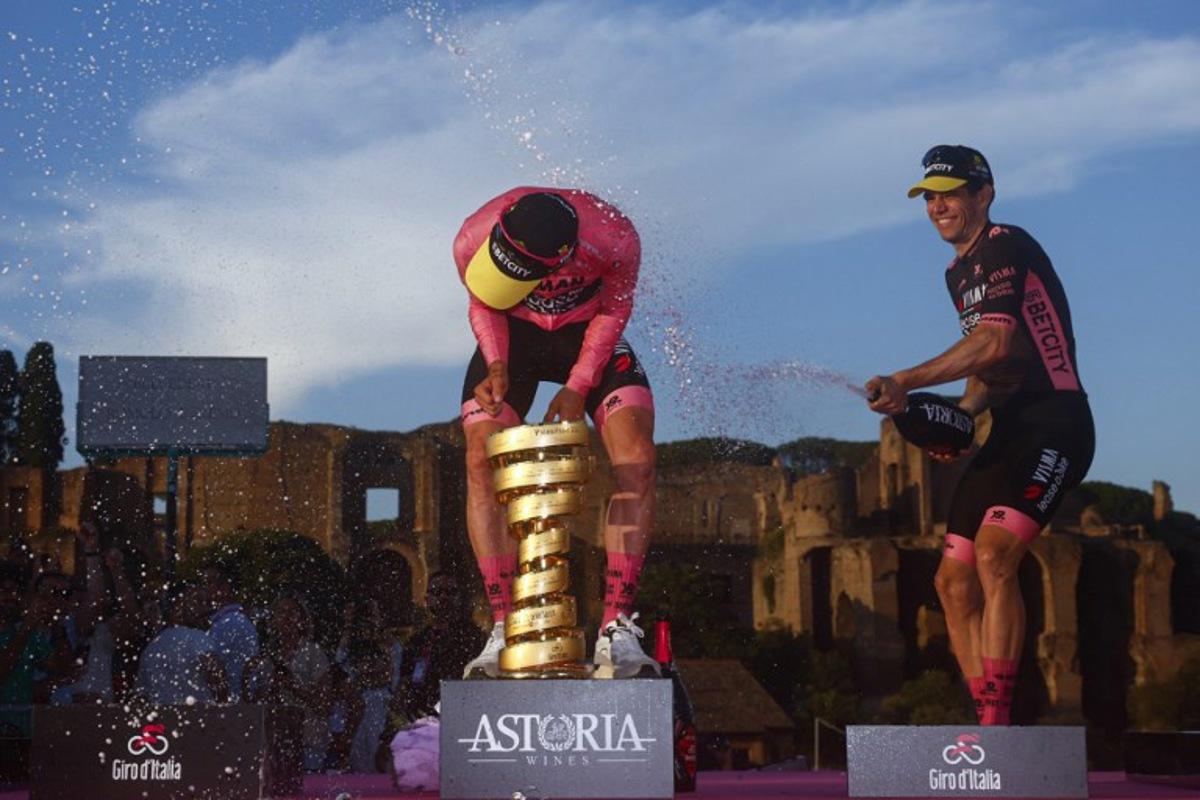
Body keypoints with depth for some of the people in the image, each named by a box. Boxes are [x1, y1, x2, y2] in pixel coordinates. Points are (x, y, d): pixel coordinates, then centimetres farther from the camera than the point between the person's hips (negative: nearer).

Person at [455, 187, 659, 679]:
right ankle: (503, 628, -16)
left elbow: (615, 309, -13)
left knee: (637, 461, -21)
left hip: (588, 336, -1)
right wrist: (497, 365, -23)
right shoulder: (474, 240, -30)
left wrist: (578, 387, -17)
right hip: (513, 335, 1)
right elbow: (483, 304, -7)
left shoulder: (613, 239, -34)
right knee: (482, 464, -18)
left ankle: (617, 628, -20)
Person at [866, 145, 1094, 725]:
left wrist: (905, 383, -25)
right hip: (1008, 436, 10)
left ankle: (994, 724, -28)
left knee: (993, 554, -27)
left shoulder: (1005, 247, -9)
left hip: (1053, 427, -9)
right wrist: (960, 414, 6)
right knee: (954, 580, 2)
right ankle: (995, 743, 6)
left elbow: (995, 344, -23)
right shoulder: (958, 273, 19)